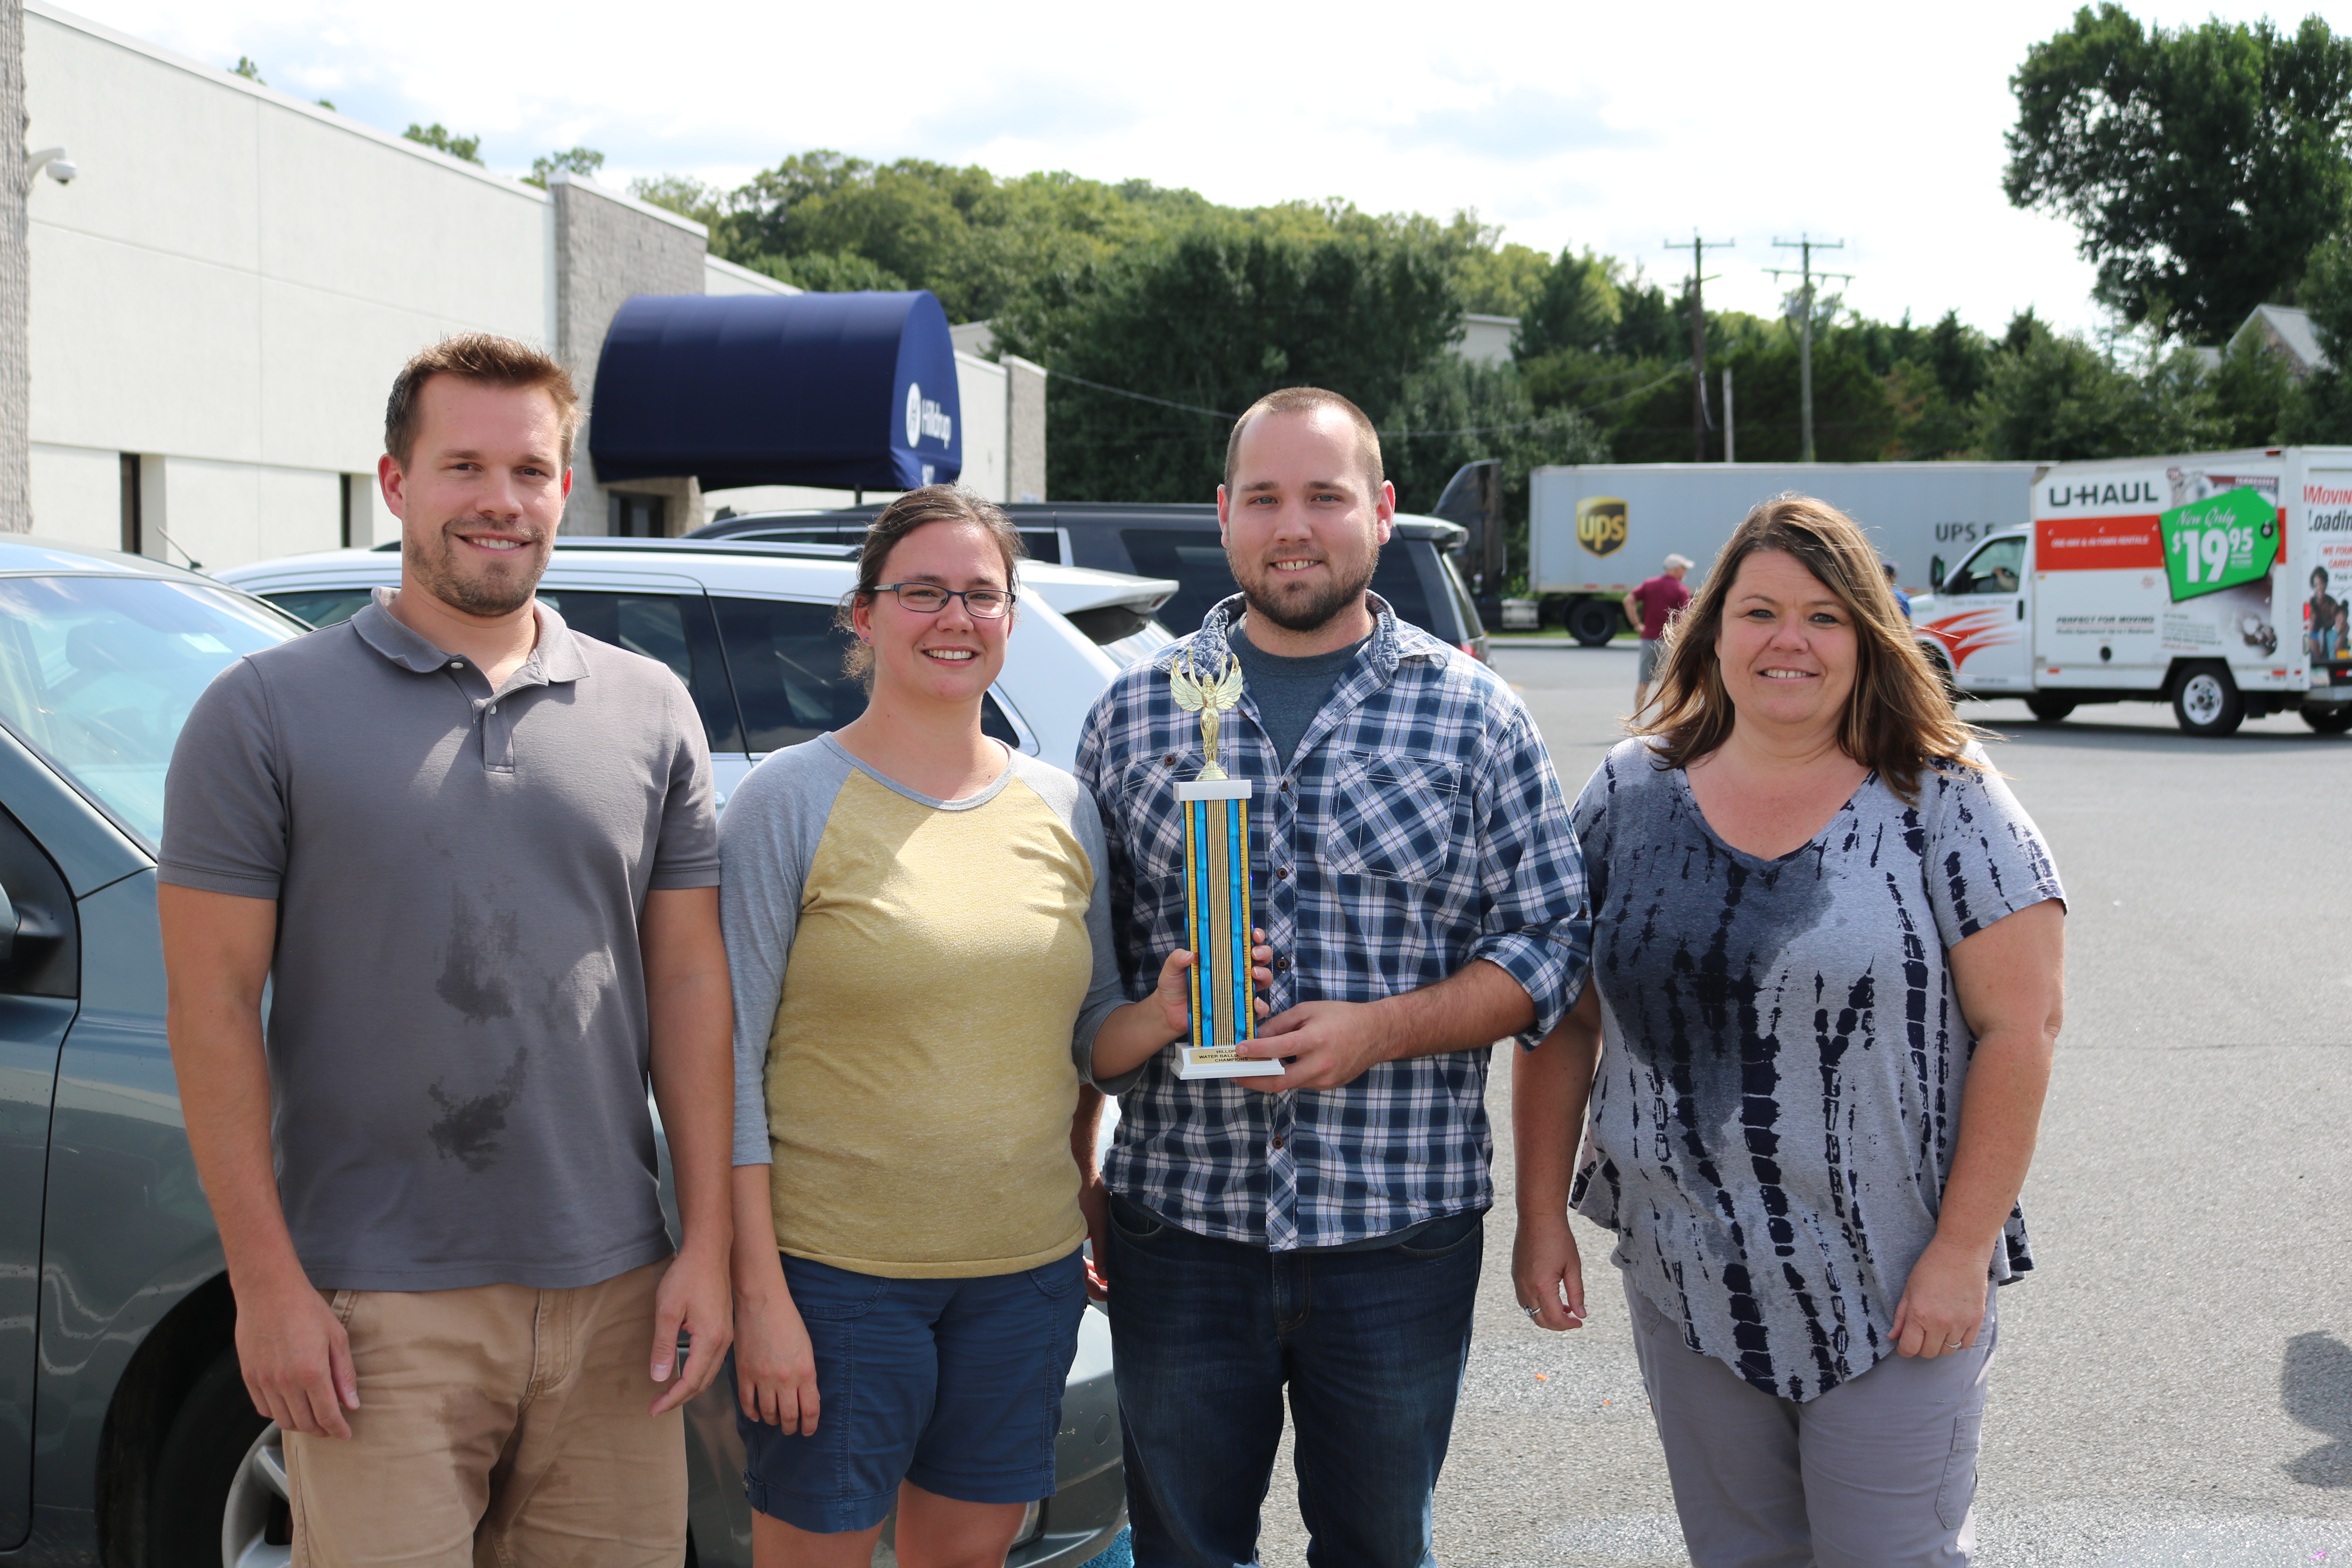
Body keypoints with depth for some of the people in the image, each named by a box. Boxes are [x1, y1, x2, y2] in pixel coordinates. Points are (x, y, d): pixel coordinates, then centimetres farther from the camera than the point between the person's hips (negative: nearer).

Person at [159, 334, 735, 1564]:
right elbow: (213, 1003, -4)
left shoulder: (649, 711, 8)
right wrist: (266, 1280, -9)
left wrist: (706, 1244, 3)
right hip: (381, 1304, -3)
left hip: (612, 1289, 3)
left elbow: (689, 981, 8)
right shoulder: (267, 712, -1)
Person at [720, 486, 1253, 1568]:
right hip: (837, 1272, -4)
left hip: (1029, 1271, 4)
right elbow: (730, 1061, -8)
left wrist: (1162, 1015, -6)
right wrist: (758, 1292, -14)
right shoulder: (792, 801, -6)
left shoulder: (1063, 809, 8)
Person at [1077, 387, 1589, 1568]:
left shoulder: (1473, 714, 0)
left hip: (1403, 1234, -1)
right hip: (1178, 1218, 1)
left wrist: (1379, 1032, -14)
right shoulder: (1133, 713, 5)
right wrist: (1122, 1033, -4)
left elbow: (1549, 934, -1)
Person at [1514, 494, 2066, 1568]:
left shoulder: (1945, 802, -6)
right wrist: (1541, 1215, 3)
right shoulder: (1629, 795, 4)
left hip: (1895, 1292, -3)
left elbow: (2020, 1025, -9)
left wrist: (1963, 1250, -13)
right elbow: (1562, 1018, 7)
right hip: (1684, 1284, 3)